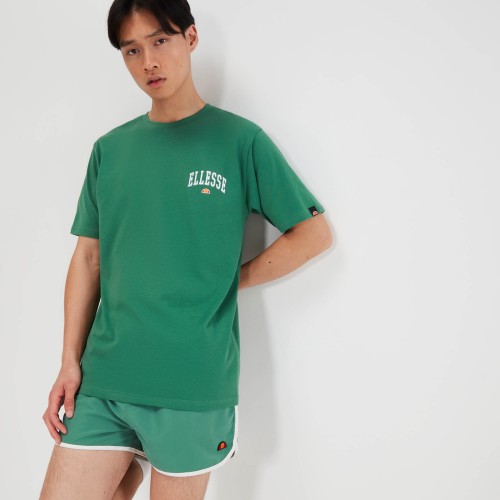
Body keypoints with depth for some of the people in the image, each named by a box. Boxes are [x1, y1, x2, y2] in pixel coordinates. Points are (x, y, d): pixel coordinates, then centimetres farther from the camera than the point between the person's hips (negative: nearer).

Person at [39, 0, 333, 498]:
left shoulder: (240, 139, -2)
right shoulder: (109, 149, 9)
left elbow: (314, 233, 0)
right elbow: (88, 257, 10)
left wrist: (232, 278, -4)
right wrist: (70, 362, 4)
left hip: (193, 386, -3)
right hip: (101, 380, 4)